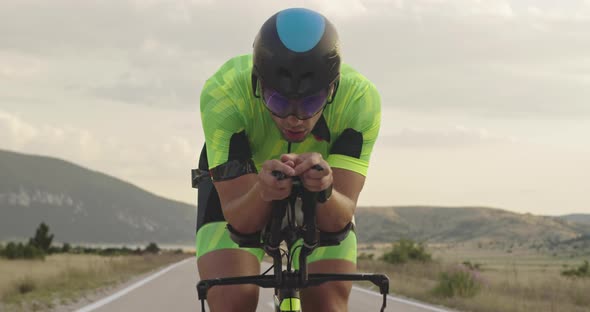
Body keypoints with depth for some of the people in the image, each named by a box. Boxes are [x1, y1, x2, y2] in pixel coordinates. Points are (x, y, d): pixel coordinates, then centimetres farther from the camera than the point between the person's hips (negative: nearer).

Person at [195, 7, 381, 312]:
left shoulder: (359, 98, -33)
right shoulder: (223, 93, -36)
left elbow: (338, 219, -34)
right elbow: (239, 219, -34)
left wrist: (324, 192, -57)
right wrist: (263, 192, -56)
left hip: (323, 204, 1)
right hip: (236, 188, -1)